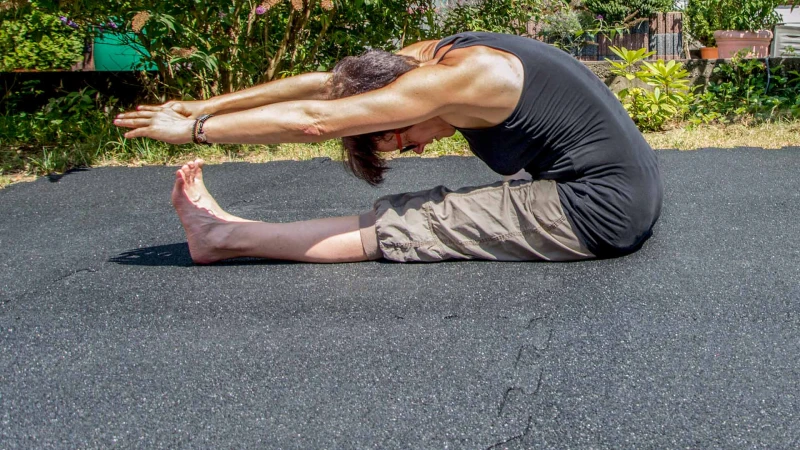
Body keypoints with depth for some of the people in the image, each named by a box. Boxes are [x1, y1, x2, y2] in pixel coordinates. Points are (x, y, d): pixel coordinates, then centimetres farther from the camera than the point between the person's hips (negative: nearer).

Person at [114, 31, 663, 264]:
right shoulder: (434, 55, 4)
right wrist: (205, 104, 7)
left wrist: (193, 127, -11)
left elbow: (311, 120, -20)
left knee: (405, 226, -7)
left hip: (601, 211, -9)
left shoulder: (455, 78, -21)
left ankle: (225, 237, 2)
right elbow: (320, 84, 7)